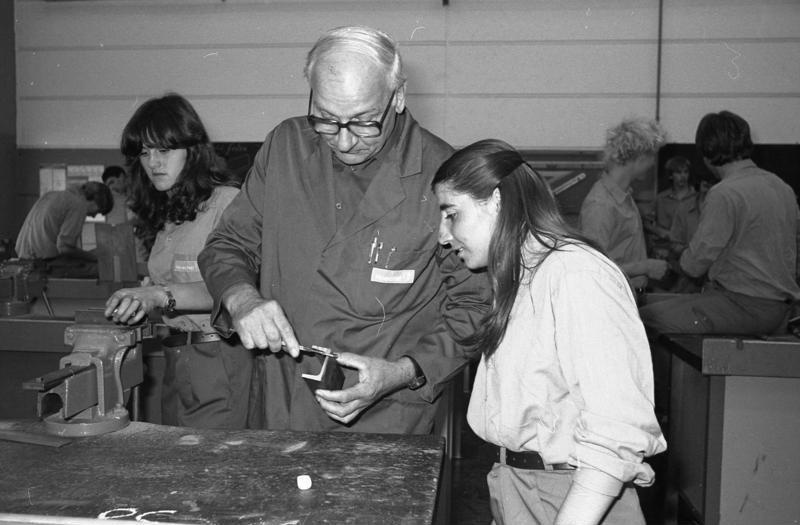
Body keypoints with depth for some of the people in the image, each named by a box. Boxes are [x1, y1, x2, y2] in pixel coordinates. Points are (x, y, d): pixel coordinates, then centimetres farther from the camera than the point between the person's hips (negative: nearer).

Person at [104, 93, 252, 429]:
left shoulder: (227, 200, -9)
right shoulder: (162, 215, 16)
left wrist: (161, 295, -29)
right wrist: (137, 299, -4)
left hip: (221, 359, -7)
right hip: (174, 360, 7)